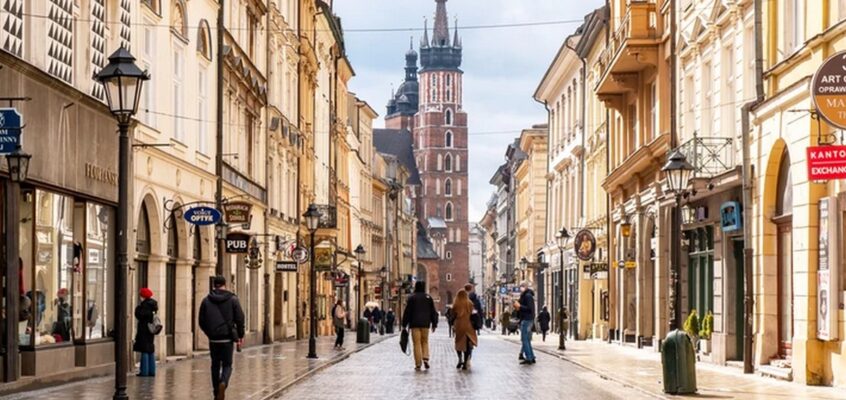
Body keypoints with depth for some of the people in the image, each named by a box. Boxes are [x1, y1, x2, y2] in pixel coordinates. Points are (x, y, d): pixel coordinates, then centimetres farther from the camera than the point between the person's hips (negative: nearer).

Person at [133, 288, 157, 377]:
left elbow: (139, 315, -21)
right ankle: (152, 371, 15)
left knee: (144, 350, -6)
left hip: (144, 329, -9)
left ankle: (144, 371, -7)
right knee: (151, 350, 12)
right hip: (151, 329, 9)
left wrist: (138, 307, -7)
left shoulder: (144, 304, -17)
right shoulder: (153, 304, 10)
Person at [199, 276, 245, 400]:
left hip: (213, 339, 2)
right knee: (227, 365, 6)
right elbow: (239, 319, -6)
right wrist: (240, 335, 6)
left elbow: (202, 321, 6)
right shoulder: (232, 299, -3)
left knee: (215, 365, 14)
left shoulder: (206, 300, 2)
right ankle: (223, 383, -23)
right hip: (227, 338, -2)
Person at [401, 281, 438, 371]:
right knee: (425, 342, 14)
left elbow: (407, 312, -4)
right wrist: (434, 324, 14)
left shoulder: (412, 297, -3)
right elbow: (433, 312, 8)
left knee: (417, 343, -1)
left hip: (415, 324, -2)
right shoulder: (428, 297, 6)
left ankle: (418, 364, -3)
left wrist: (404, 325, 1)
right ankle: (425, 358, -7)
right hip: (425, 324, 2)